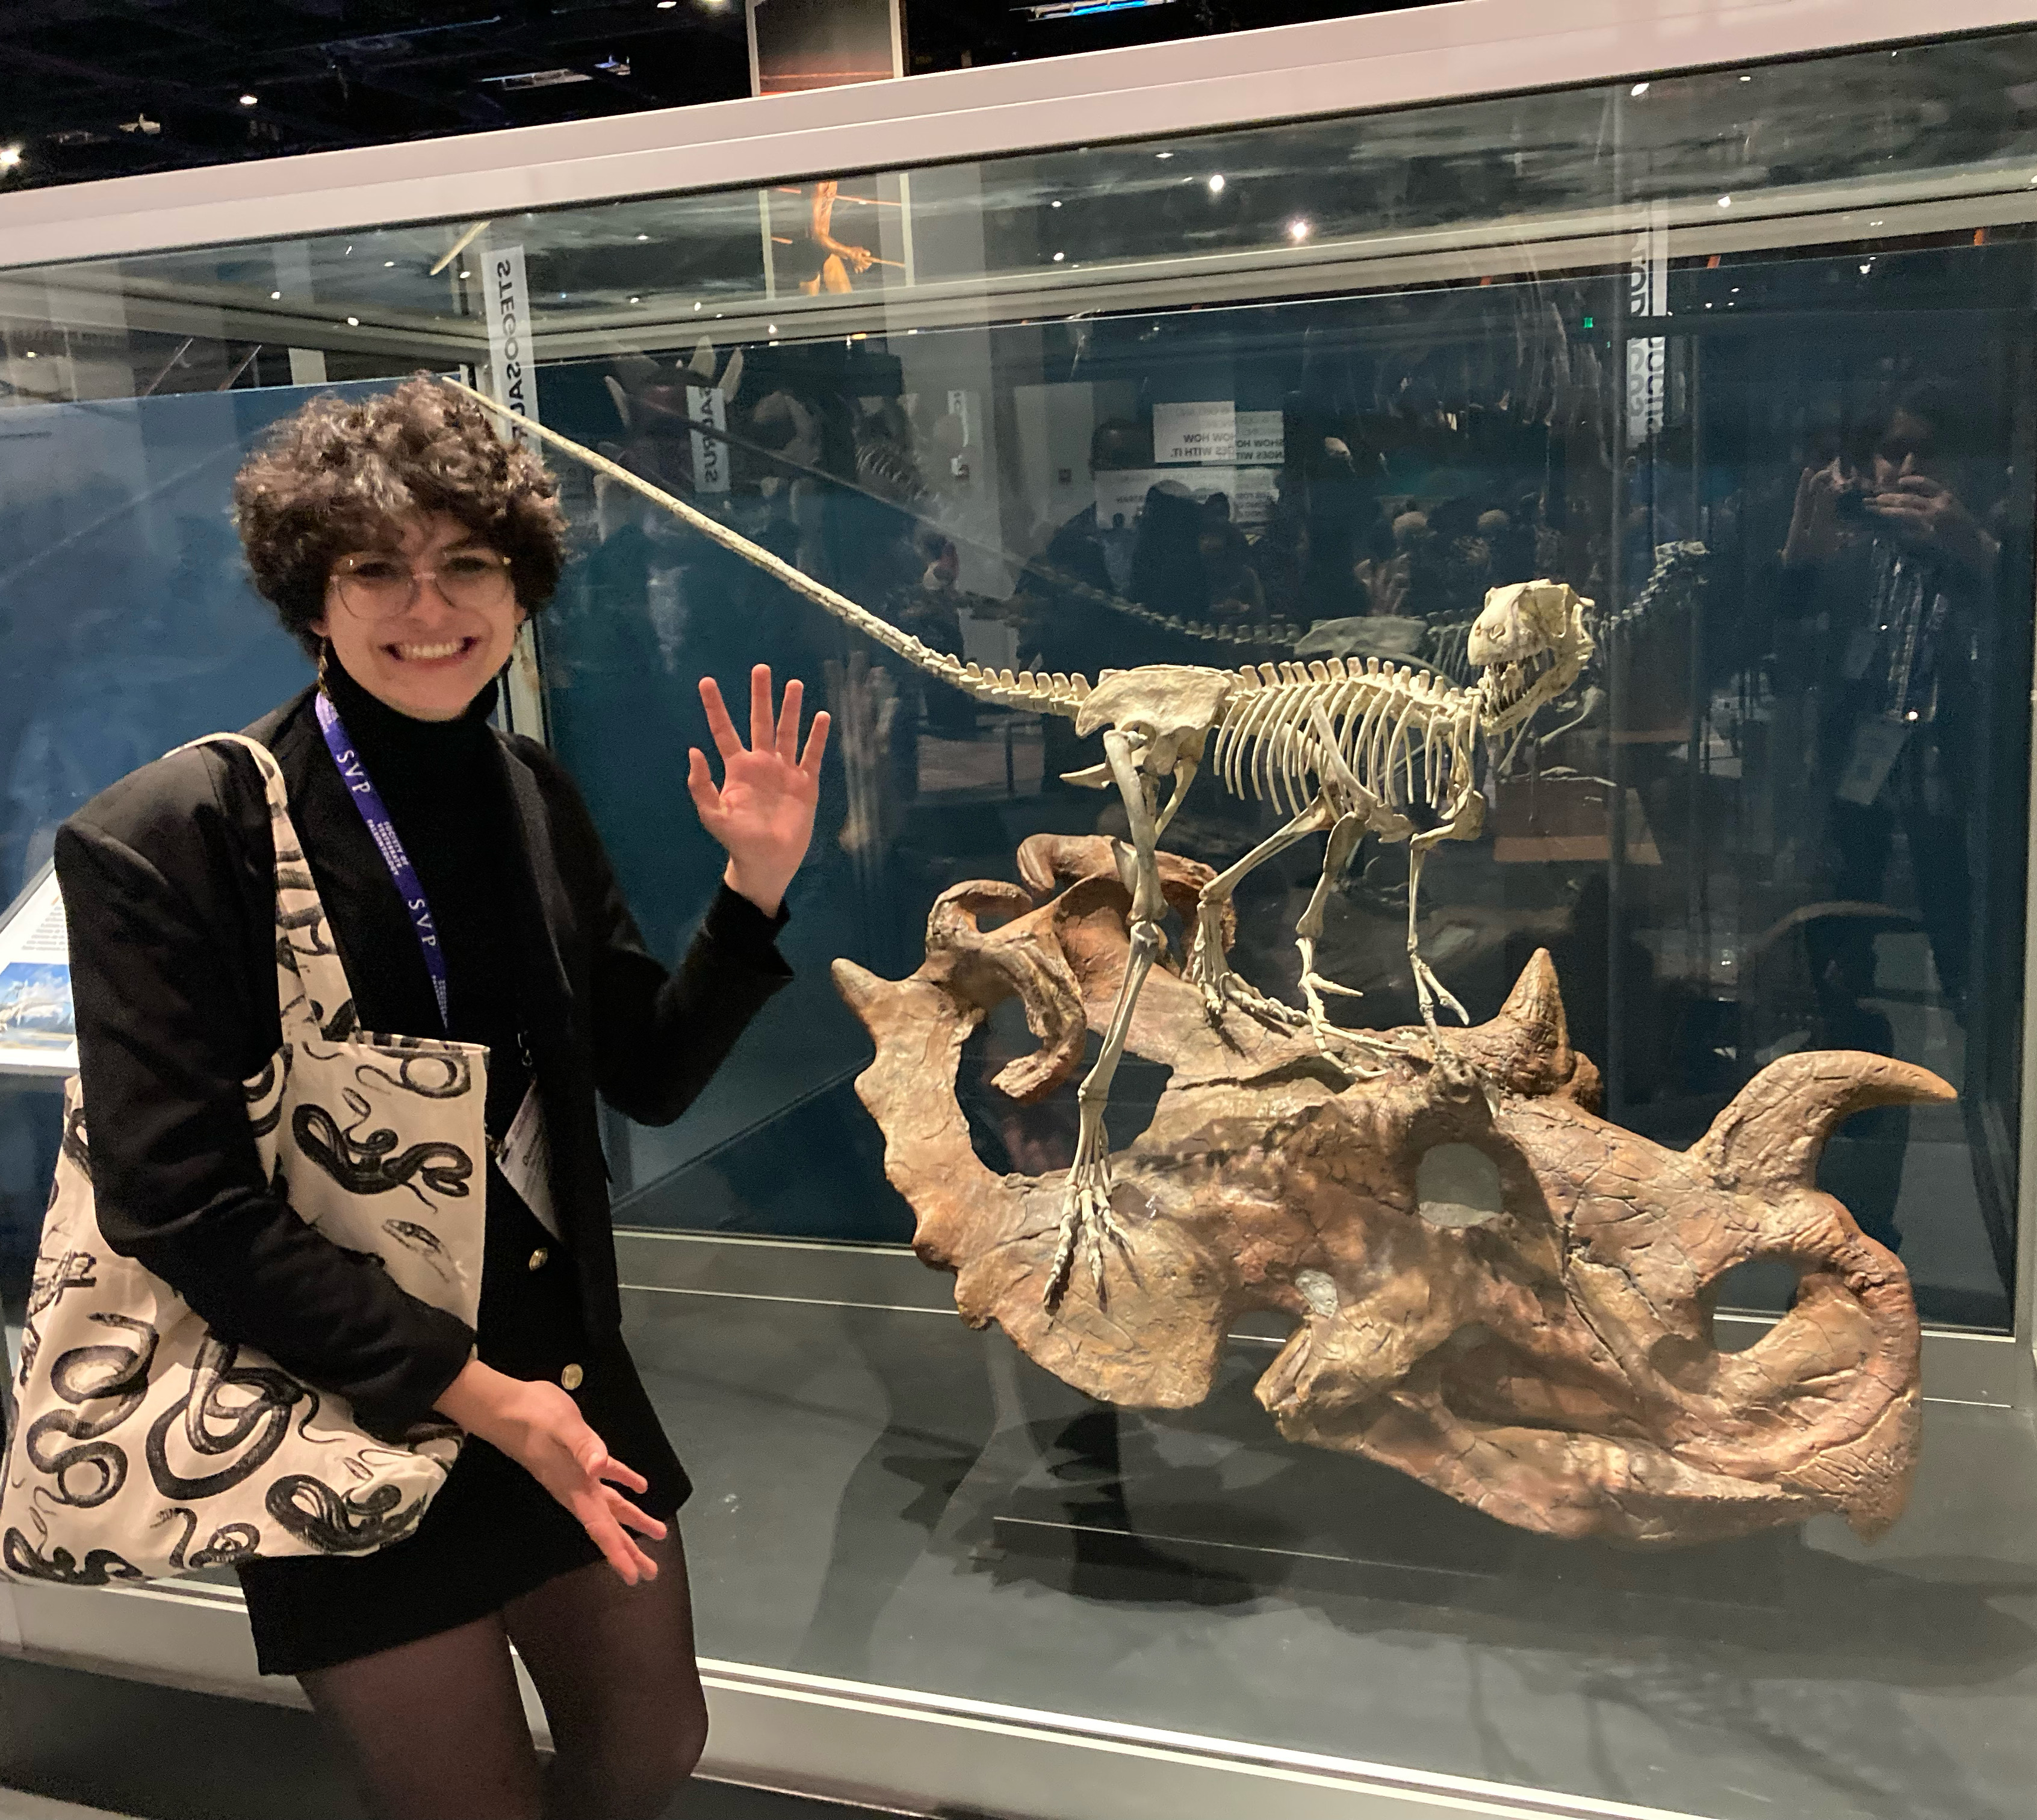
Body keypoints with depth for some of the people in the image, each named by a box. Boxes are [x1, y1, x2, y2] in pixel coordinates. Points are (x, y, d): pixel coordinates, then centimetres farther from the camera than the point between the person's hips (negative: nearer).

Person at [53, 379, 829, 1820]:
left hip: (565, 1377, 6)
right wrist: (465, 1387, -19)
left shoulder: (531, 796, 0)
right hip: (352, 1423, -5)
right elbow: (175, 1200, -18)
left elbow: (649, 1074, 6)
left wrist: (757, 886, -8)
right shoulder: (171, 839, -17)